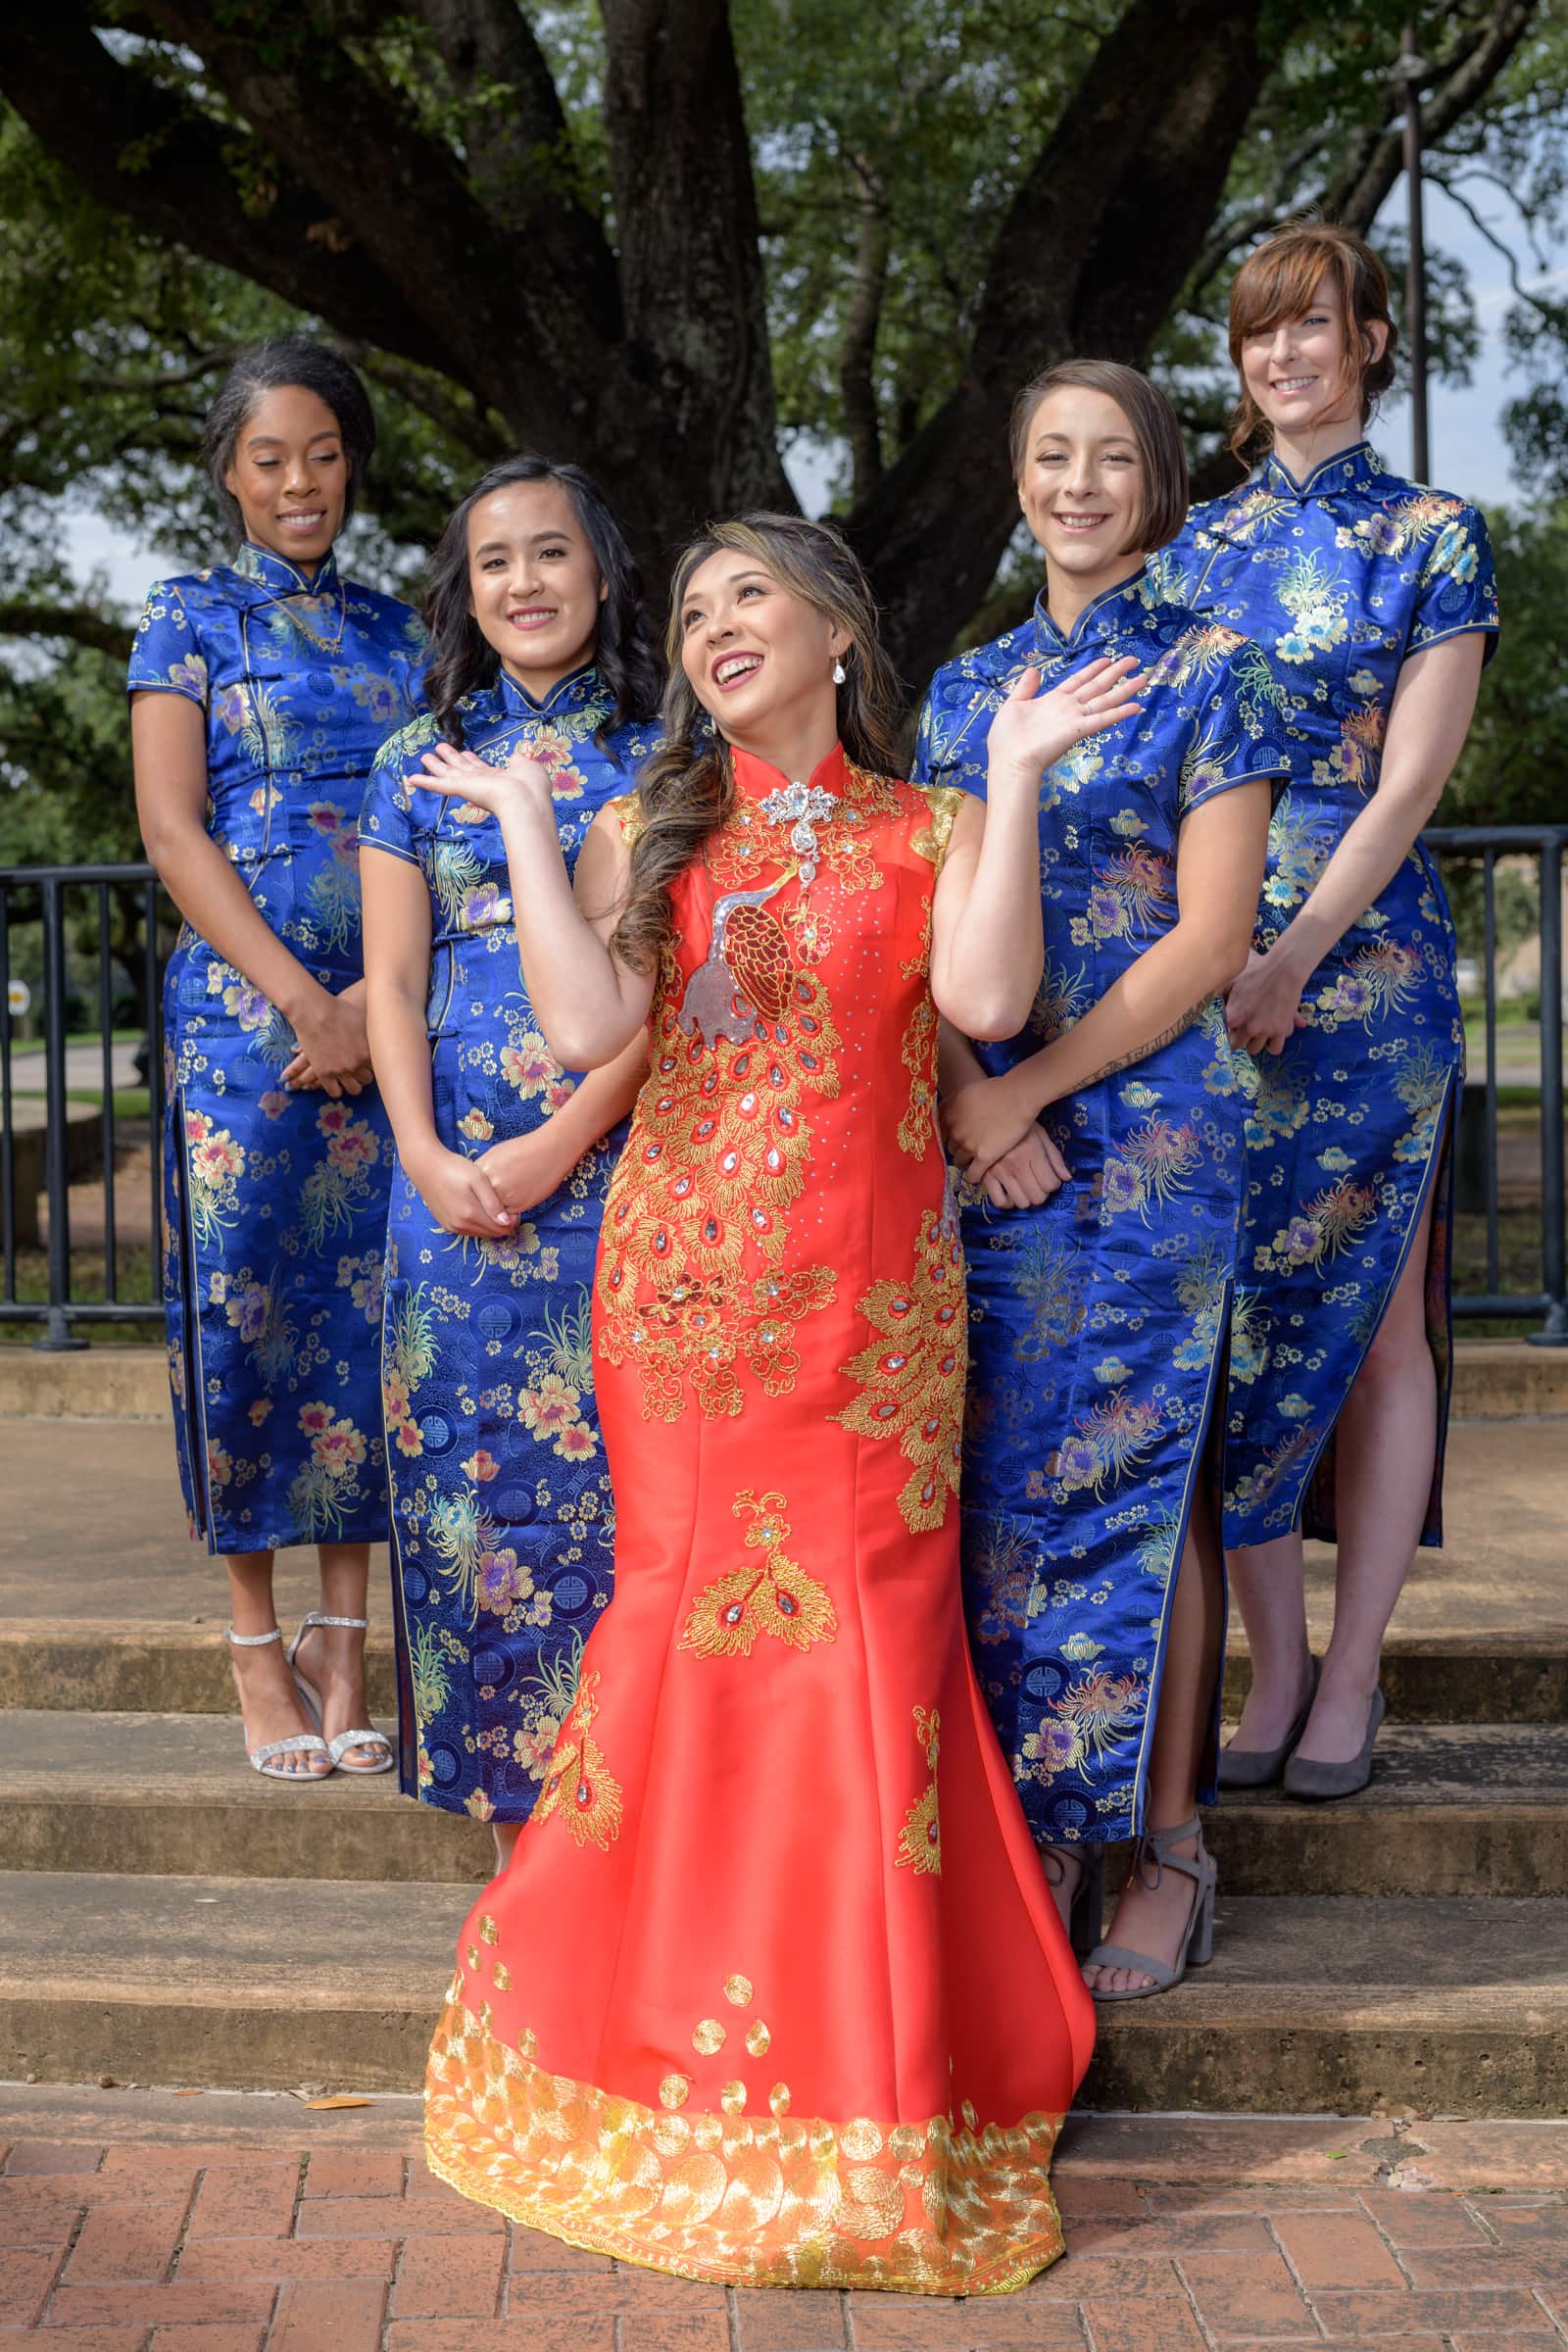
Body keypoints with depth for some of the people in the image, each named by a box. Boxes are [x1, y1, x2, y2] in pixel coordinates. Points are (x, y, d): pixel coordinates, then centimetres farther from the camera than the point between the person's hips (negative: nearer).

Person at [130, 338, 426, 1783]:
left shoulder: (396, 631, 15)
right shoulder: (190, 619, 6)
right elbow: (171, 826, -3)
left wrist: (376, 998, -9)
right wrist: (301, 1001, -12)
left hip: (391, 1013, 3)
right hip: (241, 1007, -3)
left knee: (369, 1305, 1)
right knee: (244, 1303, -3)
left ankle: (342, 1637, 9)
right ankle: (257, 1643, 7)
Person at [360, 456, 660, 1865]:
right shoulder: (421, 761, 12)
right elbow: (393, 982, 8)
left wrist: (560, 1143, -13)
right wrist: (428, 1156, -7)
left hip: (620, 1165, -2)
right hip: (454, 1177, 2)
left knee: (612, 1472, -3)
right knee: (471, 1472, 3)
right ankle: (509, 1802, 14)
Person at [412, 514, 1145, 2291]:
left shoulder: (931, 831, 7)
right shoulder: (645, 832, 11)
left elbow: (986, 999, -15)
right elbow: (584, 1029, -7)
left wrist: (1014, 773, -11)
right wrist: (523, 823, -4)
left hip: (872, 1294, -1)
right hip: (682, 1280, 1)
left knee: (864, 1633, -2)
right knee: (694, 1616, 2)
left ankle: (871, 2058, 10)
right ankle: (669, 2035, 18)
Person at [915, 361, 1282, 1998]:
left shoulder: (1205, 674, 0)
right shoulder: (965, 690, 14)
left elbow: (1208, 938, -7)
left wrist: (1030, 1085, -12)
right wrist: (960, 1097, -7)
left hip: (1147, 1133, -4)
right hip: (982, 1138, 4)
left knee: (1134, 1475, -1)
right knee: (1005, 1480, 4)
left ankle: (1166, 1847, 11)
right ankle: (1042, 1846, 15)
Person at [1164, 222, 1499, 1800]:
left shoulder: (1433, 537, 2)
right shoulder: (1200, 544, 14)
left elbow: (1408, 780, -6)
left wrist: (1290, 958, -15)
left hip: (1363, 959, -4)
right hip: (1204, 959, 4)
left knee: (1372, 1315, 1)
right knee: (1231, 1306, 3)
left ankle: (1350, 1680, 9)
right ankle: (1275, 1666, 13)